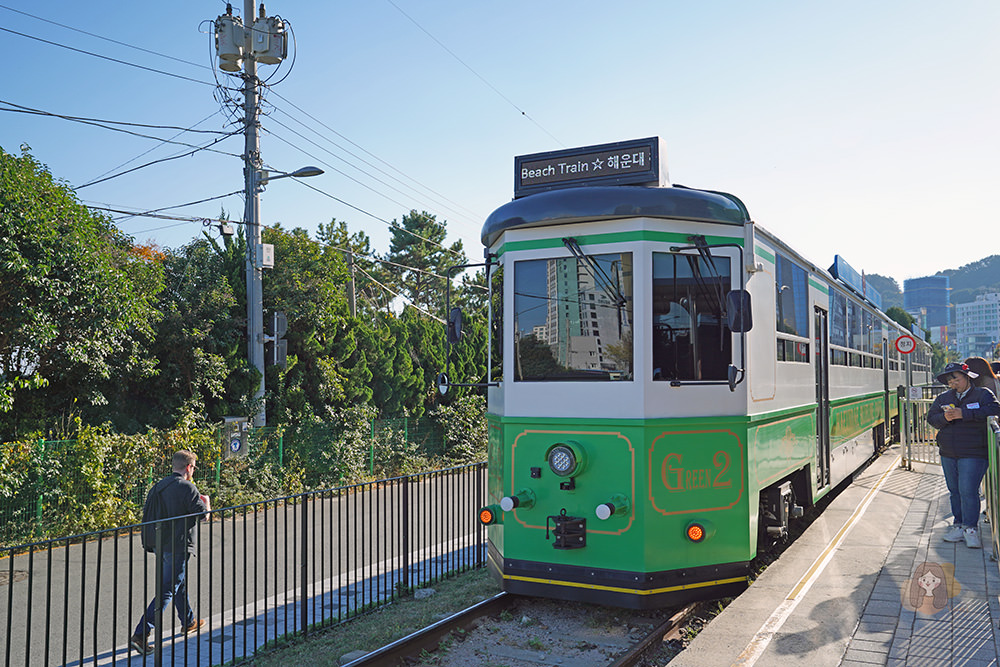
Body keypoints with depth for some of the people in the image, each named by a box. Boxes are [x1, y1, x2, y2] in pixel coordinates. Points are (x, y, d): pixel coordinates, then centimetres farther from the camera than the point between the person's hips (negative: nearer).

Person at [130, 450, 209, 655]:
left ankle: (189, 622, 40)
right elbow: (203, 513, -12)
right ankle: (140, 634, -7)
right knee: (167, 590, -4)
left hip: (161, 544, 9)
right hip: (178, 546, -9)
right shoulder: (187, 487, -17)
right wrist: (206, 502, 9)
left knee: (180, 583, 24)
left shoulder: (158, 486, 6)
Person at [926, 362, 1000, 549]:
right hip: (948, 454, 5)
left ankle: (970, 529, -3)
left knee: (968, 491, -11)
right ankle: (958, 526, 18)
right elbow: (931, 418, 10)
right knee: (954, 491, 9)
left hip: (973, 454, -5)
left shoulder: (983, 394, -1)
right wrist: (944, 418, -13)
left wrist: (964, 414, -23)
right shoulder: (943, 398, 14)